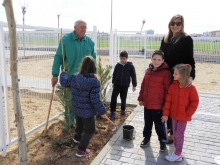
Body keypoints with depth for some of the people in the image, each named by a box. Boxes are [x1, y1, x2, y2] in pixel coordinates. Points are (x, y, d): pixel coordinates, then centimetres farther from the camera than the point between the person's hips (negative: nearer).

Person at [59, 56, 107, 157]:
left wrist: (63, 73, 30)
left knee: (80, 125, 33)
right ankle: (81, 150, 14)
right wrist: (102, 111, -12)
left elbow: (63, 82, 11)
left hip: (76, 109, 6)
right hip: (88, 112, -6)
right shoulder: (94, 82, -24)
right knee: (89, 130, 14)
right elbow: (95, 100, -24)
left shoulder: (74, 78, -8)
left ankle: (77, 138, 59)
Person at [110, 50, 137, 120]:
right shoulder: (118, 65, -1)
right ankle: (113, 112, -3)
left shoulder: (130, 66, -7)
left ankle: (123, 109, 35)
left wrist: (134, 85, -2)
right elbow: (114, 74, 11)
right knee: (113, 97, -9)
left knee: (123, 98, 11)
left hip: (125, 85, -1)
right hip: (117, 84, 1)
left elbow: (133, 76, -2)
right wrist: (113, 82, 16)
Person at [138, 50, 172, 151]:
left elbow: (168, 90, -14)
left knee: (159, 124, 9)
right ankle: (146, 138, 38)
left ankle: (162, 141, 28)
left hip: (158, 105, -6)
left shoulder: (166, 73, -14)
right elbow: (143, 85, 11)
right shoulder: (148, 70, 6)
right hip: (147, 103, 6)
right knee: (147, 123, 20)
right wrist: (141, 98, 12)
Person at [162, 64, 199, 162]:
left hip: (183, 116, -5)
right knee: (175, 133, 15)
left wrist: (187, 114, -11)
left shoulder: (191, 88, -16)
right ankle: (177, 152, 31)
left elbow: (194, 102, -10)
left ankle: (177, 154, 18)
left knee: (179, 134, 4)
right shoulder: (173, 86, -4)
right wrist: (166, 114, -4)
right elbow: (168, 100, -3)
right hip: (174, 115, 5)